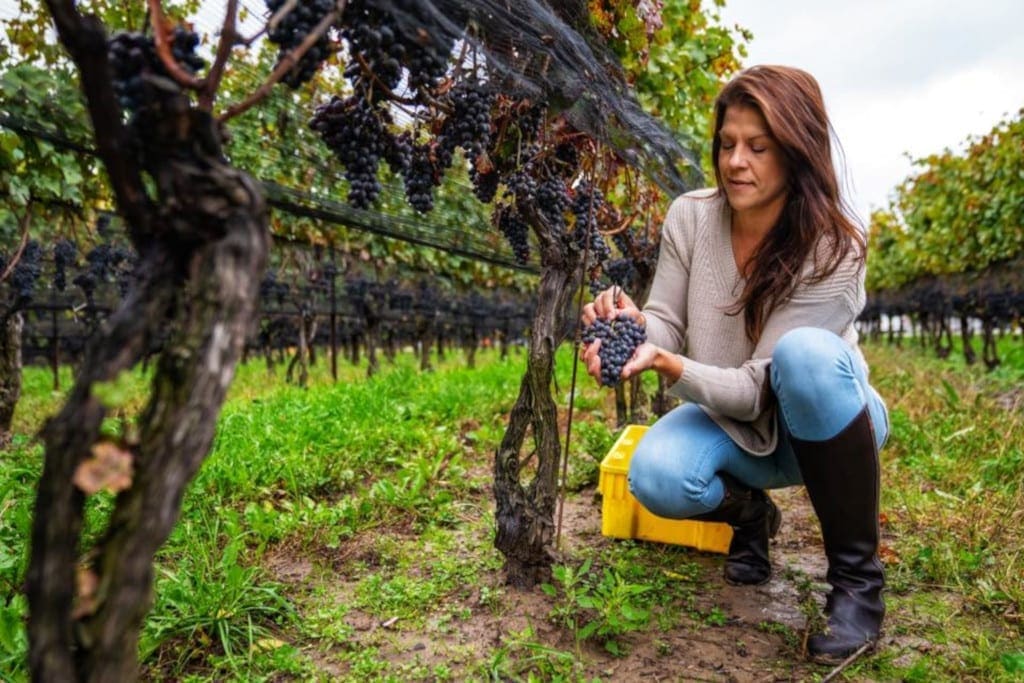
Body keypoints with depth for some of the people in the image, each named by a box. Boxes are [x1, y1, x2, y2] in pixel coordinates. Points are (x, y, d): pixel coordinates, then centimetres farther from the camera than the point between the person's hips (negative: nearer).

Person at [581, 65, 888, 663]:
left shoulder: (834, 248, -24)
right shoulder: (690, 217, -12)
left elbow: (760, 387, -28)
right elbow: (667, 326, -8)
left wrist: (667, 364, -43)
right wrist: (635, 325, -31)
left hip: (826, 423, -2)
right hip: (733, 423, 3)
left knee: (805, 352, -38)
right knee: (656, 477, -31)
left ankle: (859, 574, -19)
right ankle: (750, 513, 8)